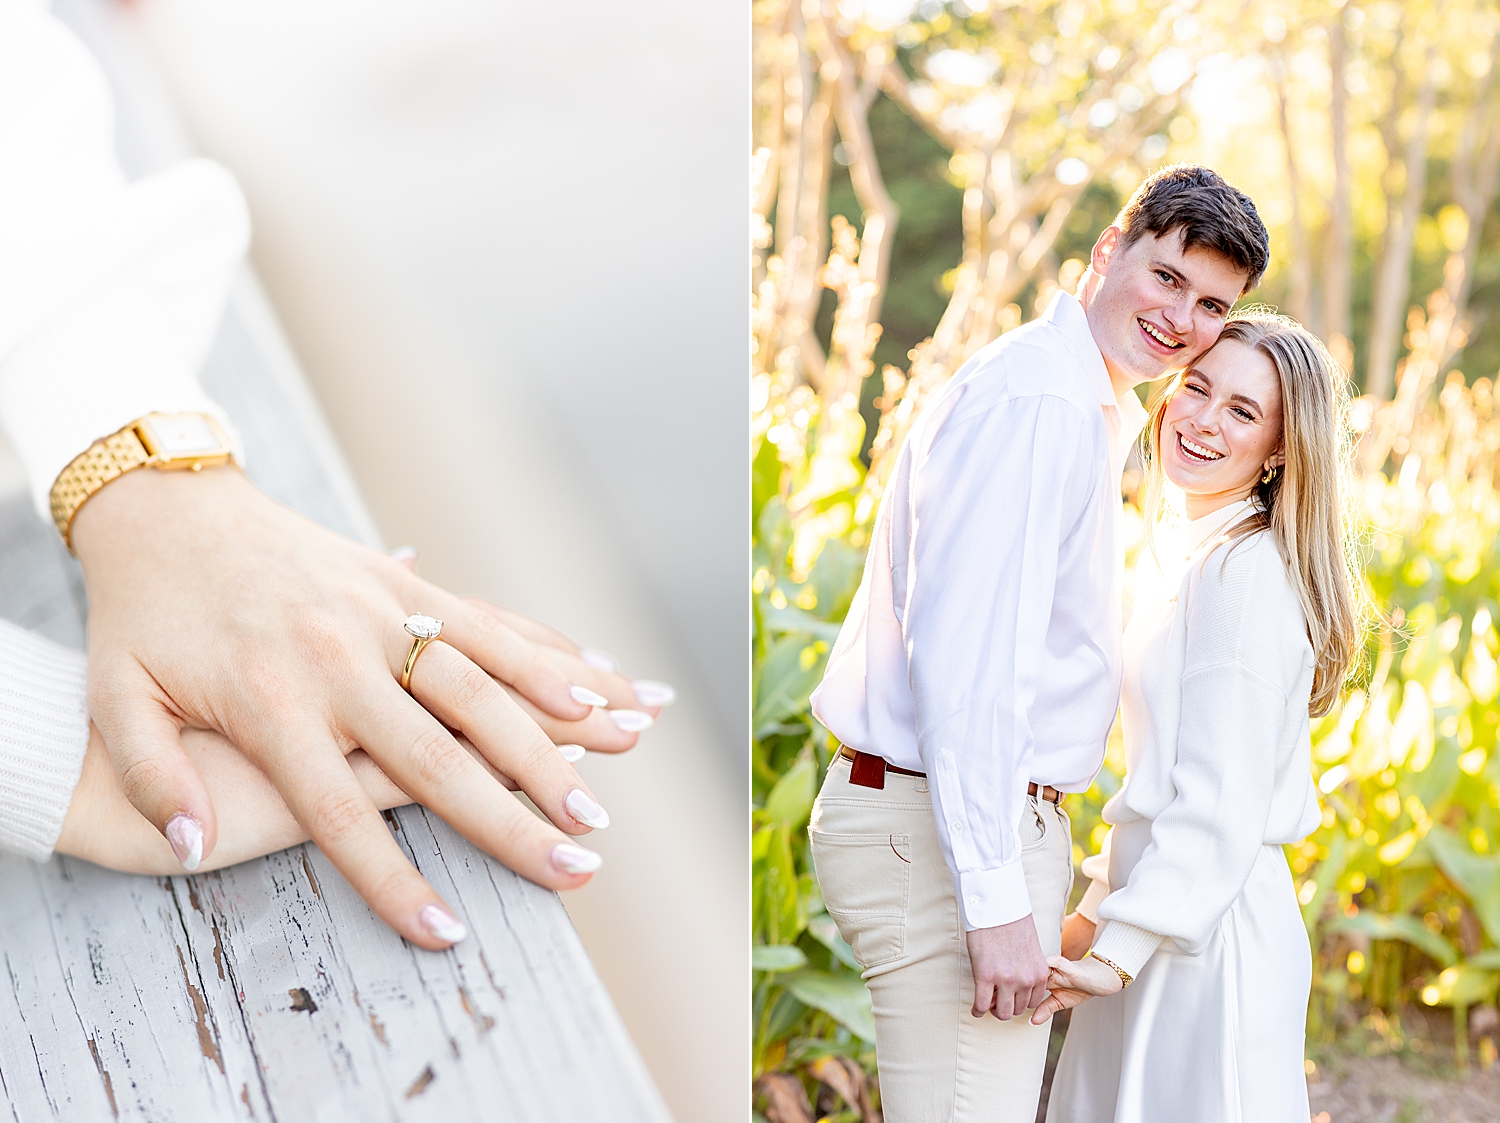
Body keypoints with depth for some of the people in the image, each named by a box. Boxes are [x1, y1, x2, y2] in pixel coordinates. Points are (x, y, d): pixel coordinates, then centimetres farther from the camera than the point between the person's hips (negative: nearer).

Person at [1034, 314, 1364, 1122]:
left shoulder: (1246, 572, -17)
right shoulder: (1179, 555, 13)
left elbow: (1221, 803, -21)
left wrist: (1116, 951, -21)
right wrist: (1102, 910, 17)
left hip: (1213, 930, -9)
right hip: (1167, 916, 9)